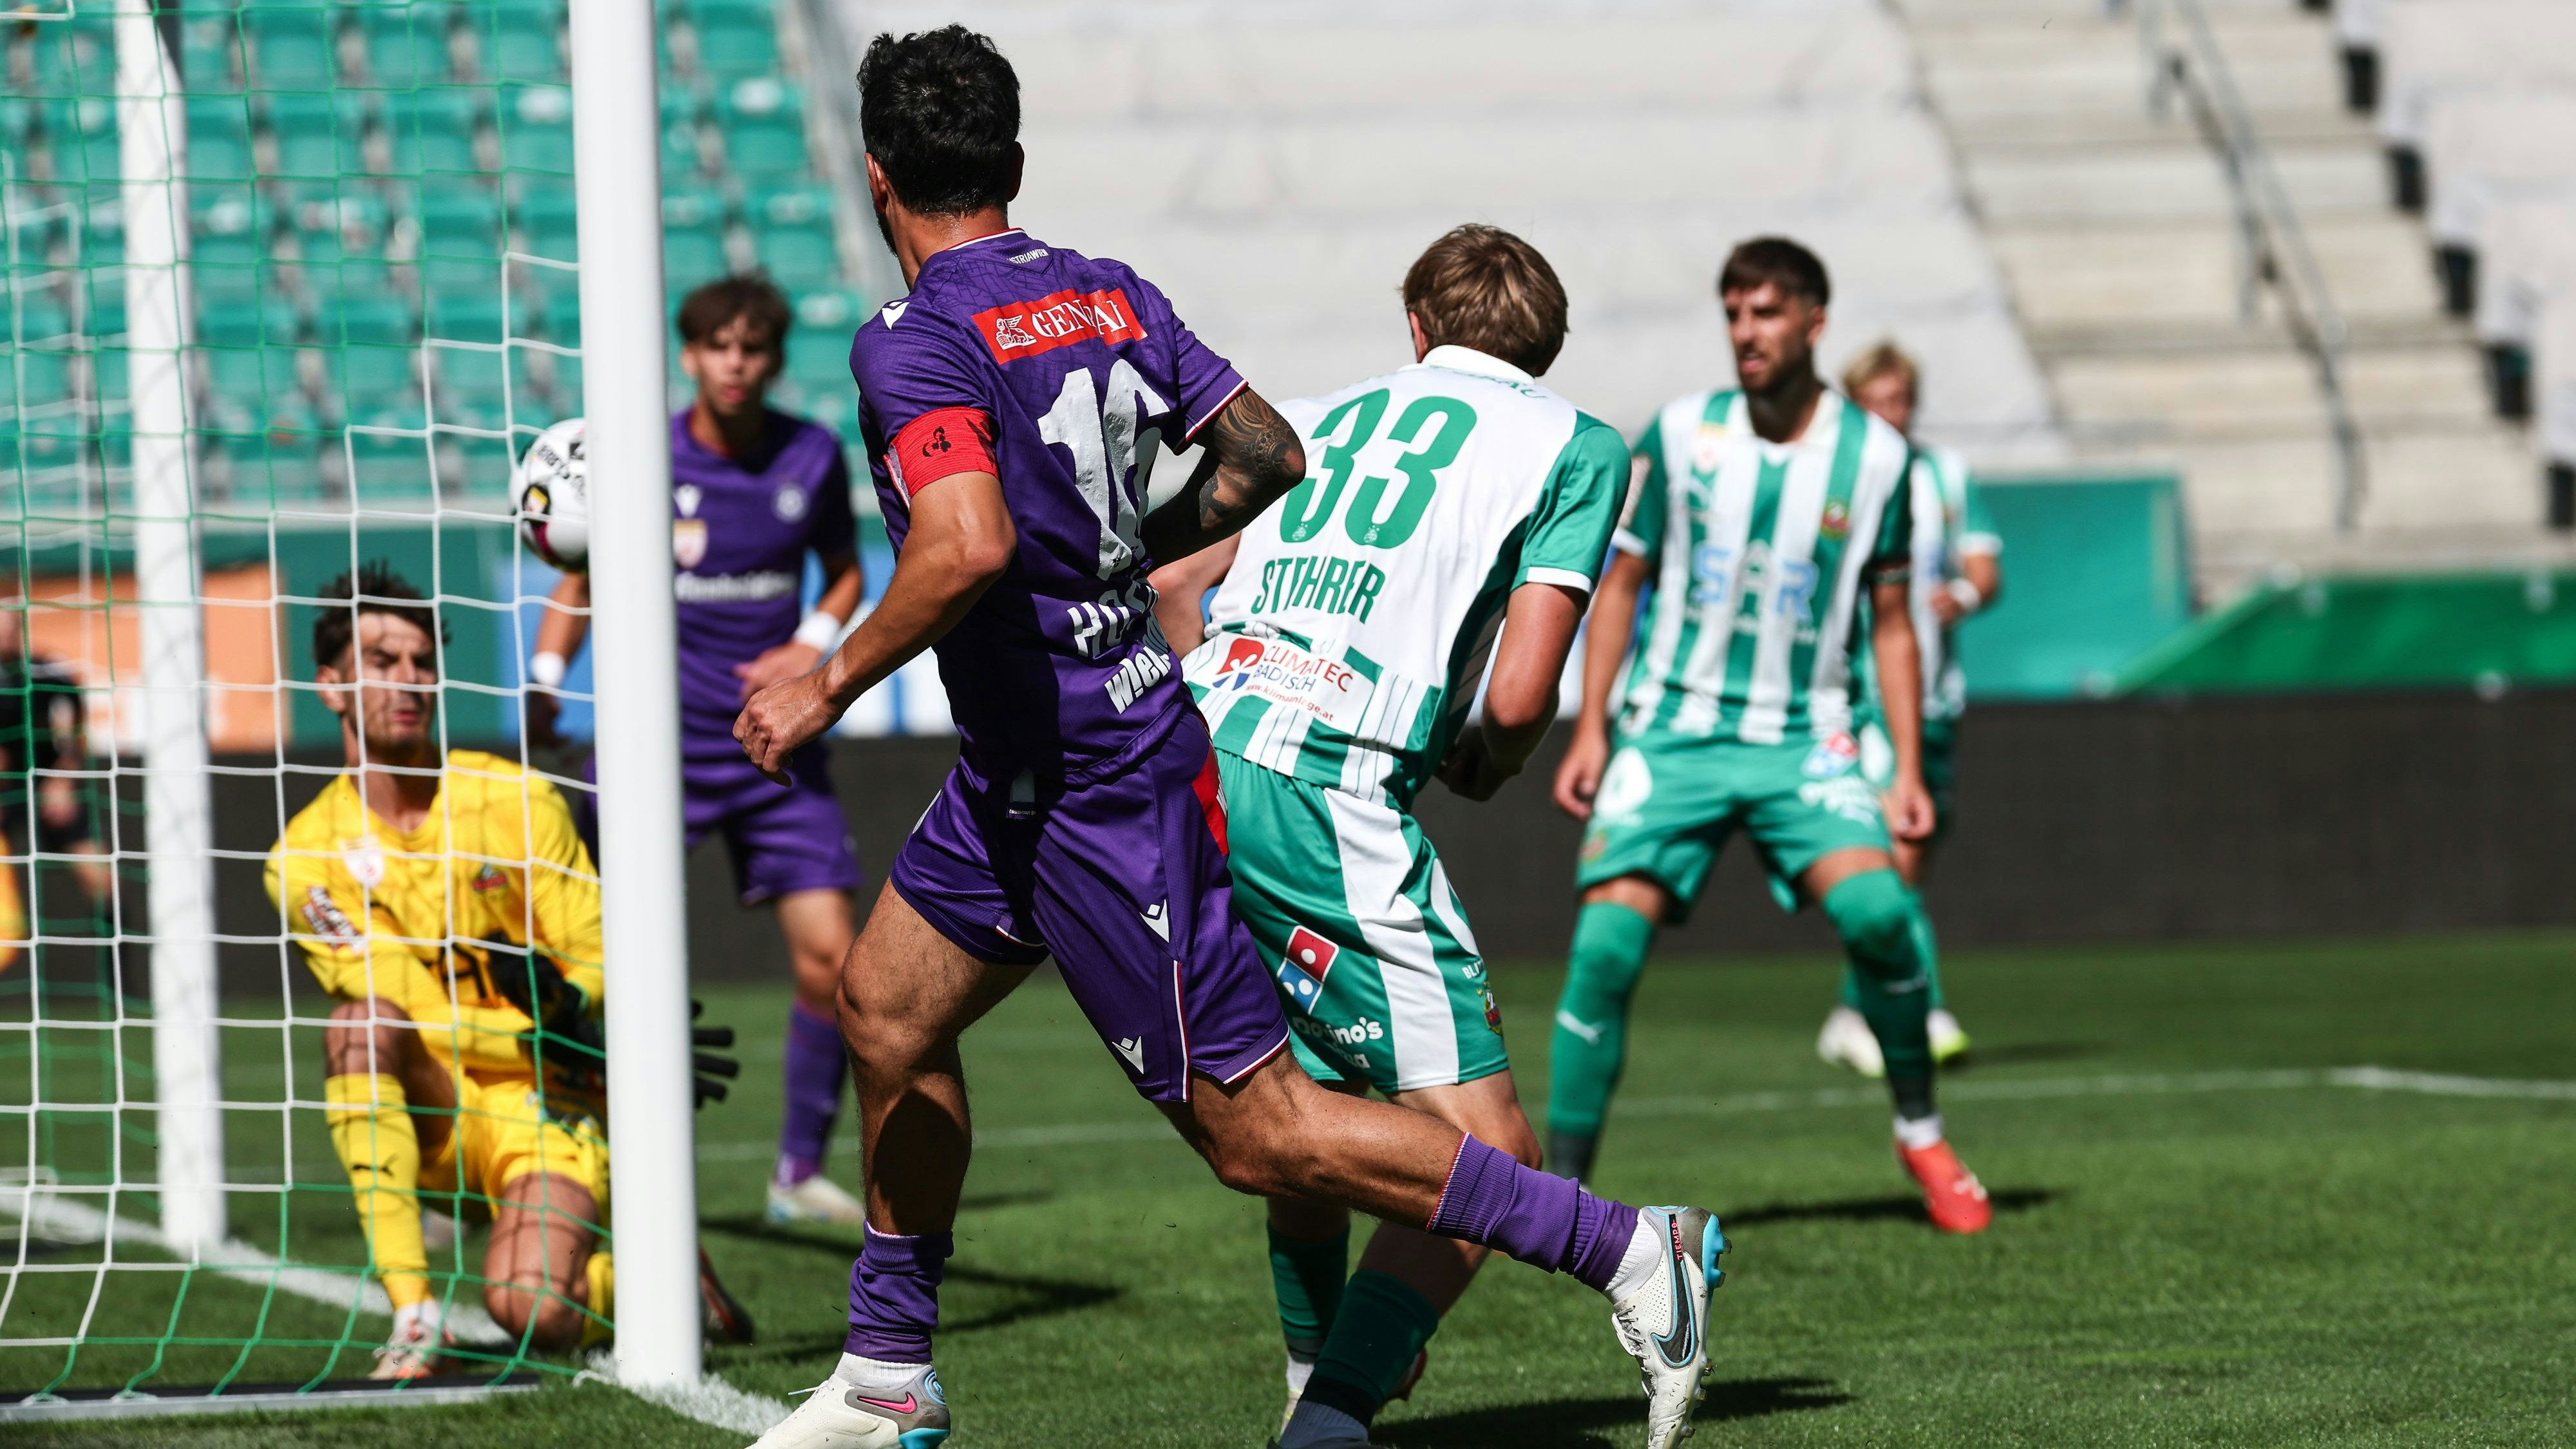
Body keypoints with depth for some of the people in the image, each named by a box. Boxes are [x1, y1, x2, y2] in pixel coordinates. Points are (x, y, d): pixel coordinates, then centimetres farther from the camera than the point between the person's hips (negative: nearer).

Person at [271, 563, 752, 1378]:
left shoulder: (513, 801, -2)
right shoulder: (305, 859, -3)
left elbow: (605, 962, -1)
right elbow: (410, 1012, -9)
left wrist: (567, 1001, -27)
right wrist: (577, 1047, -20)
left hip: (548, 1105, -1)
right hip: (433, 1114, 1)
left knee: (530, 1311, -26)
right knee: (360, 1025, -32)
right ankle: (414, 1317, -31)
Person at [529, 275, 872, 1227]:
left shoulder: (813, 457, 0)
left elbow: (845, 569, 16)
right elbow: (581, 577, 4)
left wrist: (814, 643, -4)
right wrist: (544, 682, -11)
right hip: (656, 743, -2)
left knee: (830, 952, -5)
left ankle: (801, 1169, 10)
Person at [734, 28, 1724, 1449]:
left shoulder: (913, 344, -19)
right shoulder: (1107, 294, 5)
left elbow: (969, 546, -33)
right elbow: (1266, 451, 9)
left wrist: (828, 686, -21)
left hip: (1095, 798, -10)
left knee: (1261, 1132, -5)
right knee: (886, 1005, 20)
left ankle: (1631, 1249, -5)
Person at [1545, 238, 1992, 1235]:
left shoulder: (1874, 455, 0)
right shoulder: (1679, 434, -1)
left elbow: (1890, 622, 8)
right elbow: (1622, 581, 8)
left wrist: (1907, 770, 2)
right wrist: (1590, 729, 0)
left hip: (1801, 740, 0)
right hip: (1671, 731, 0)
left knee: (1876, 910, -23)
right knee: (1607, 945, -14)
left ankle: (1921, 1133, 0)